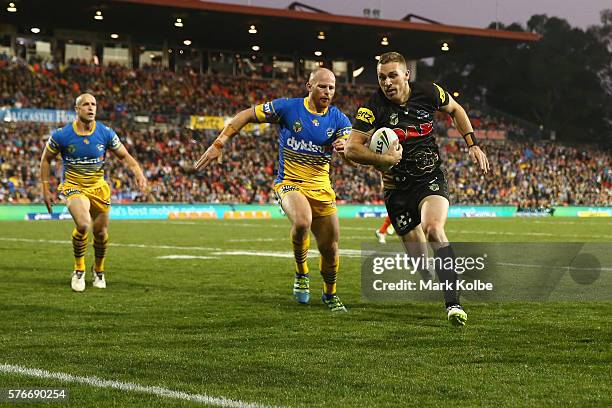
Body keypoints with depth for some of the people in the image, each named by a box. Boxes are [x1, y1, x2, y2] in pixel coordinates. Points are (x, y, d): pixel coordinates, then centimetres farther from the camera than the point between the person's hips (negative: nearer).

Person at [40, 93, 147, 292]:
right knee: (83, 224, -27)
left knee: (101, 232, 8)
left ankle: (98, 270, 38)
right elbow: (46, 159, 3)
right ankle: (79, 270, -5)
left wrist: (138, 173, -17)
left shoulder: (106, 133, -8)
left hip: (98, 187, 3)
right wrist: (45, 189, 0)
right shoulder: (61, 135, -11)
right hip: (73, 186, -3)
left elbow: (124, 155, 2)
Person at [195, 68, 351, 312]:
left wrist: (346, 147, -35)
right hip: (289, 183, -4)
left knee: (330, 250, 6)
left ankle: (330, 295, 36)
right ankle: (301, 274, -8)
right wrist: (218, 144, -9)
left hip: (321, 189, 4)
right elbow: (246, 116, -3)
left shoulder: (338, 118, 0)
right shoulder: (287, 107, -8)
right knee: (302, 221, -35)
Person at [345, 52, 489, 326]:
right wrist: (384, 159, -29)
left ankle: (453, 303, -30)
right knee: (417, 255, 1)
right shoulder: (374, 107, -13)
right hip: (397, 188, 1)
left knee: (433, 229, -28)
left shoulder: (428, 93, -6)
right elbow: (351, 149, -16)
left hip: (431, 179, -1)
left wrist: (473, 145, 9)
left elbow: (455, 110, 15)